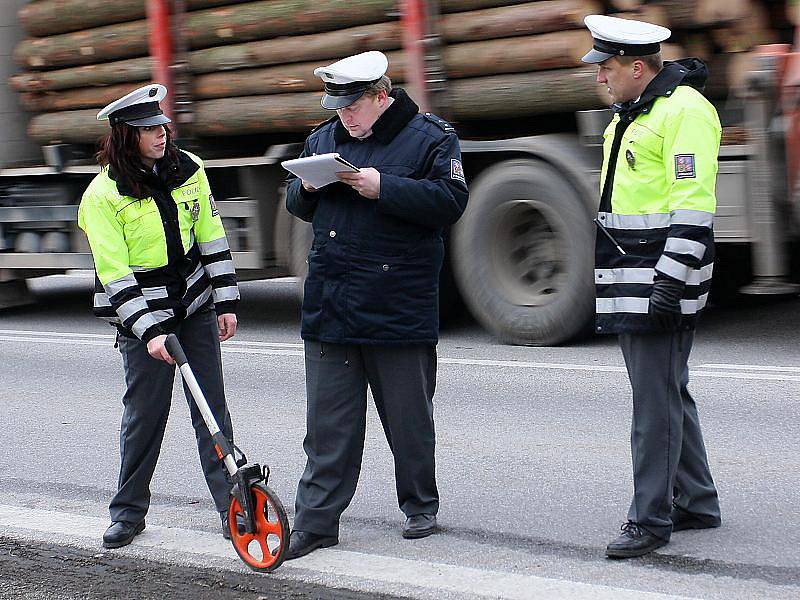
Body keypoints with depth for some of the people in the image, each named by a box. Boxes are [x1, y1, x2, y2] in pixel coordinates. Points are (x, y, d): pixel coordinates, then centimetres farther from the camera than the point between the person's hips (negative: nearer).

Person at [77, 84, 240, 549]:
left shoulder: (189, 169, -1)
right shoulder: (103, 194, -14)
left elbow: (212, 238, 6)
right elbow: (114, 274, -16)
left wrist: (226, 302, 3)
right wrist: (148, 331, -23)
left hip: (196, 305, 3)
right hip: (141, 316, -3)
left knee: (212, 407, 3)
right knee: (144, 413, 2)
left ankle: (231, 503, 8)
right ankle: (129, 510, 17)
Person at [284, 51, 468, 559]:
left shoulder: (431, 137, -4)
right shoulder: (324, 139, 12)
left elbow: (450, 200, -15)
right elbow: (298, 206, 20)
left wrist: (383, 188, -21)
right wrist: (306, 187, -3)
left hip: (399, 304, -4)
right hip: (329, 304, 4)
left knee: (408, 416, 8)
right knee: (328, 420, 5)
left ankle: (420, 505, 25)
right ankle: (316, 519, 8)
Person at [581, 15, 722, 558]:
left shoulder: (684, 109, -14)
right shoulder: (631, 113, 18)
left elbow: (694, 205, -20)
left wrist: (670, 282, -24)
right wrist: (615, 277, 25)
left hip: (664, 279, -10)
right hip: (631, 284, 10)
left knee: (656, 399, -7)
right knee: (668, 392, 16)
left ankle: (651, 519, -3)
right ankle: (696, 503, 25)